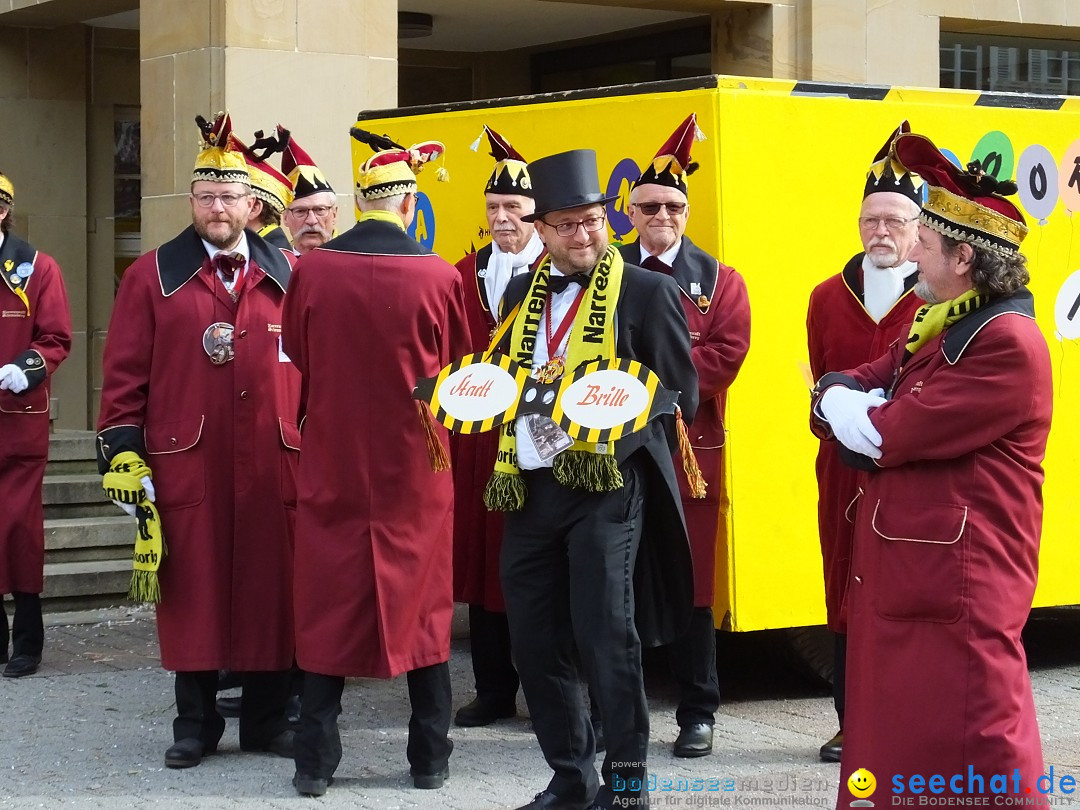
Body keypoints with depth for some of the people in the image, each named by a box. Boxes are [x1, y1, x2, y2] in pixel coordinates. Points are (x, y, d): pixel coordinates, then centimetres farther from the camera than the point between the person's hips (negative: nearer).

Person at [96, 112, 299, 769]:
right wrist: (122, 449, -2)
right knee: (191, 590, 4)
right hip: (184, 462, -1)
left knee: (271, 585, 5)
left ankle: (267, 717, 17)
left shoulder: (288, 276, 8)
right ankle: (196, 722, 15)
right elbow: (126, 371, 4)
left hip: (273, 463, 1)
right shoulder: (152, 276, 5)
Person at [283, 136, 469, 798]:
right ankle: (431, 757, 16)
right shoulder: (439, 277, -10)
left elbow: (298, 363, 5)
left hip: (331, 464, 1)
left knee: (328, 603, 8)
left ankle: (316, 761, 9)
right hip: (416, 466, -1)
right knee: (422, 606, 10)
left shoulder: (312, 270, -8)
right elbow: (455, 373, 3)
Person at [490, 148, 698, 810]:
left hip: (606, 485, -6)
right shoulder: (522, 294, 14)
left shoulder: (648, 291, -3)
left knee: (604, 635, -8)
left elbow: (680, 395, -5)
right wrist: (507, 464, 4)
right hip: (529, 487, 6)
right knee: (535, 643, 8)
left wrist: (611, 443, -17)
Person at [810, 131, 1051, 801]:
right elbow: (840, 391, 13)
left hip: (958, 583, -10)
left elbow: (890, 434, -20)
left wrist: (853, 412, 1)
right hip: (899, 569, 10)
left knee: (970, 750, -5)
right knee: (891, 735, 14)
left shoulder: (1008, 343, -17)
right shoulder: (934, 325, 16)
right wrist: (867, 416, -9)